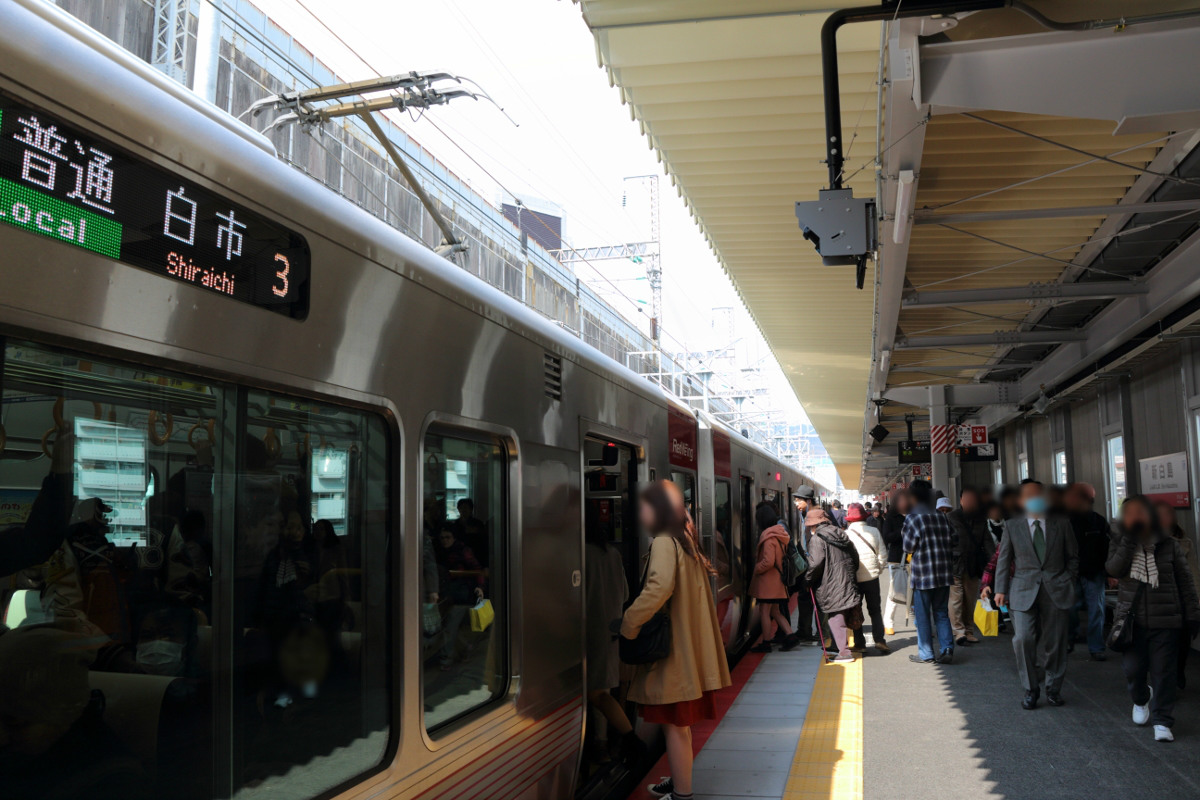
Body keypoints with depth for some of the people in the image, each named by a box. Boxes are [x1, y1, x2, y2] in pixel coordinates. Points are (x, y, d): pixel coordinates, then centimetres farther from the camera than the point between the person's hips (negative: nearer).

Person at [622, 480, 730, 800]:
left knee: (674, 725, 0)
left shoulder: (664, 543, -16)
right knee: (678, 723, 20)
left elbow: (659, 587, -32)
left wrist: (629, 624, -22)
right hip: (687, 645, 9)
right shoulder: (685, 541, 12)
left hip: (672, 646, -9)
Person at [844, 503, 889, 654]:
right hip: (872, 577, 2)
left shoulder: (846, 534, -10)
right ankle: (879, 640, 4)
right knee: (875, 610, 13)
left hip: (854, 578, -2)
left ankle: (859, 642, 11)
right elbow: (882, 556, 1)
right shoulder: (874, 531, -2)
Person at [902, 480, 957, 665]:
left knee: (923, 616, 5)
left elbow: (908, 547, -9)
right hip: (944, 574, 5)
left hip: (923, 574, -5)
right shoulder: (942, 517, 6)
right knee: (941, 613, 14)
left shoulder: (913, 518, -10)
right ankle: (947, 649, 5)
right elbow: (953, 541, 7)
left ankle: (926, 655, 8)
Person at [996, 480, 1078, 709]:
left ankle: (1053, 688, 25)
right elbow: (1003, 559, 8)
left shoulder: (1061, 524, 7)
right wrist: (1001, 590, 3)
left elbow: (1073, 557, 14)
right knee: (1023, 638, -14)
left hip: (1056, 591, 1)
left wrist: (1070, 585, 5)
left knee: (1054, 642, 5)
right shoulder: (1012, 525, 5)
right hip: (1024, 591, -1)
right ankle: (1031, 689, 3)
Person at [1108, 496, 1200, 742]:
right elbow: (1113, 569, -14)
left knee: (1163, 671, -3)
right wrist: (1130, 538, -16)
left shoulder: (1168, 544, 3)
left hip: (1165, 620, -1)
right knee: (1133, 668, 0)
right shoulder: (1120, 543, 6)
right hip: (1131, 618, 1)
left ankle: (1162, 721, 6)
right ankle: (1141, 699, 31)